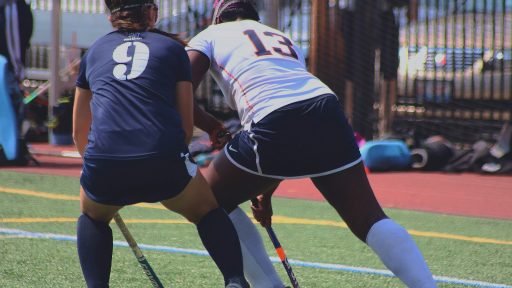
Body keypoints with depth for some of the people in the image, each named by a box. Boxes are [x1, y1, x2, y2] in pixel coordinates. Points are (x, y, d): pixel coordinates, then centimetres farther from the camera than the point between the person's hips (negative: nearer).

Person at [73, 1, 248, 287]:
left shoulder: (94, 52, 24)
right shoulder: (173, 48, 17)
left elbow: (79, 131, 33)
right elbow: (186, 125, 15)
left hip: (103, 166, 1)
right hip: (162, 161, -1)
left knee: (93, 218, 33)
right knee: (210, 212, 25)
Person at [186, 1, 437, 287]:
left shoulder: (211, 35, 23)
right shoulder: (286, 40, 37)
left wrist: (212, 126, 25)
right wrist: (266, 194, 38)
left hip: (273, 126, -4)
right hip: (327, 111, 4)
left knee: (211, 202, 18)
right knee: (369, 220, 8)